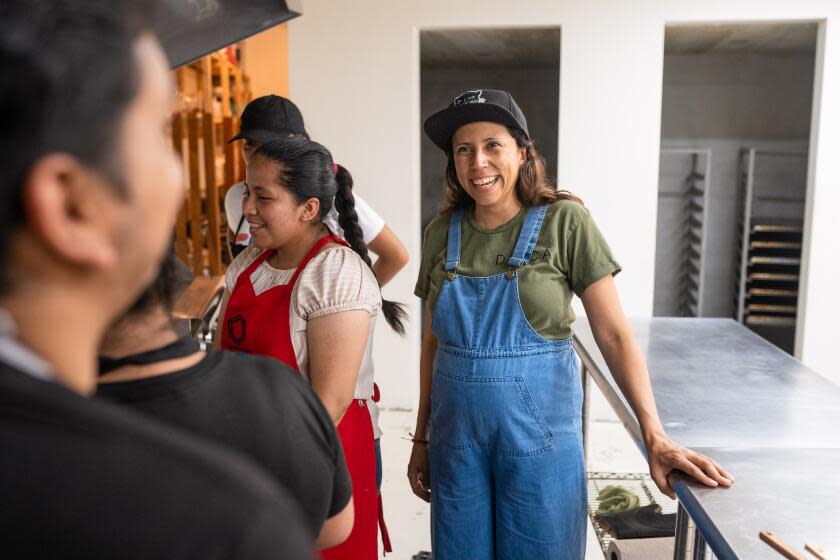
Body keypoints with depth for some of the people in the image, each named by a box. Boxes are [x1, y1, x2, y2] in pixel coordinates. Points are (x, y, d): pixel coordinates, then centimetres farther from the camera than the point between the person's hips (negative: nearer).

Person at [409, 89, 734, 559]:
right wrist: (422, 439, 10)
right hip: (457, 438, 3)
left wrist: (656, 437, -18)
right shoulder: (442, 233, 1)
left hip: (539, 436, -3)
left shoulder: (564, 222, -10)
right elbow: (434, 342, 8)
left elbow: (614, 333, -10)